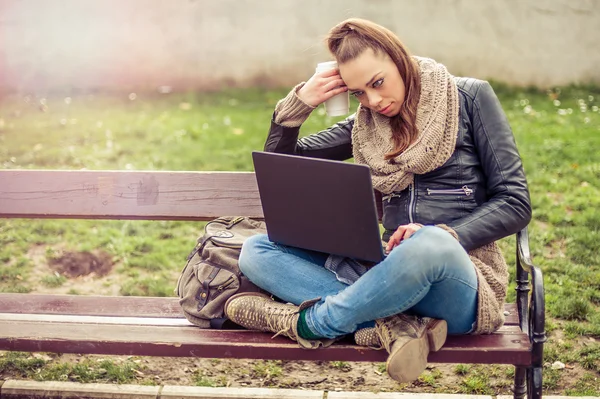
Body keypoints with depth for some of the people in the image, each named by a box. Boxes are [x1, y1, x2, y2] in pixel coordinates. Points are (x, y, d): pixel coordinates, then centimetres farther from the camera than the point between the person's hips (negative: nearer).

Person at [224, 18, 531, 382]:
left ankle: (308, 323, -19)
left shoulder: (471, 97, 1)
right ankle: (394, 325, -27)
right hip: (388, 274, 5)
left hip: (458, 276, -5)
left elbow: (516, 203, -3)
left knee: (430, 246, -42)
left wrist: (446, 236, -20)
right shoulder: (364, 126, 13)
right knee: (257, 251, -10)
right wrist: (298, 104, 1)